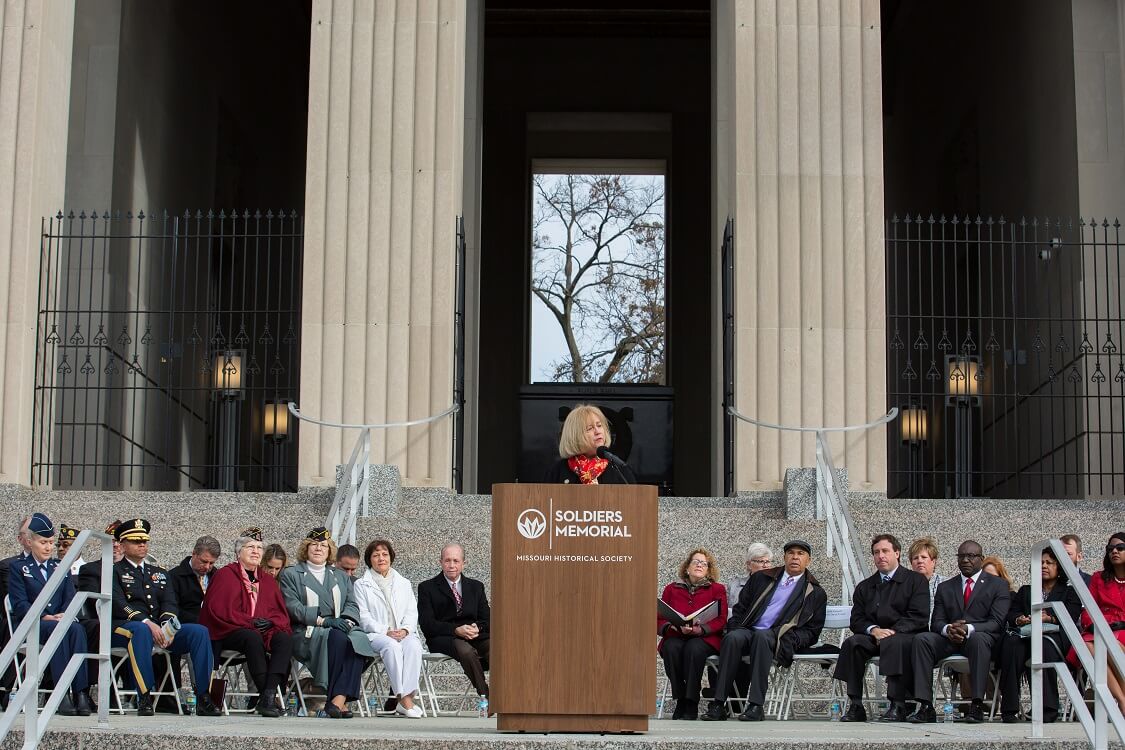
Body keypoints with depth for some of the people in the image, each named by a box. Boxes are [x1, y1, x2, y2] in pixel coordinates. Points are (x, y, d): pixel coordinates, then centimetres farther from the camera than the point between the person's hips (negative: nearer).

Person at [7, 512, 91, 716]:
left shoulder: (61, 567, 24)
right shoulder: (18, 568, 11)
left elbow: (70, 598, 12)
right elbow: (20, 604, -1)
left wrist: (64, 615, -11)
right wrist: (44, 617, -18)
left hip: (59, 621, 3)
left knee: (77, 629, -33)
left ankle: (80, 693, -42)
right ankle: (62, 695, -41)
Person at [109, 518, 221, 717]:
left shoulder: (160, 573, 27)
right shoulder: (114, 572, 10)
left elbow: (170, 603, 12)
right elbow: (118, 604, -7)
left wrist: (167, 625, -12)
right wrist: (147, 623, -22)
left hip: (159, 628, 5)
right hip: (123, 628, -5)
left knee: (200, 631, -19)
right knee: (141, 630, -41)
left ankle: (204, 698, -26)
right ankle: (144, 699, -41)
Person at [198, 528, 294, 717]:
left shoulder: (268, 581, 20)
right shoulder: (225, 575, 6)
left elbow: (282, 614, 15)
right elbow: (218, 610, -7)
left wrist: (270, 622, -10)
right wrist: (250, 622, -15)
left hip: (263, 631, 5)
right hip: (227, 635, -4)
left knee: (285, 639, -27)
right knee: (253, 638, -38)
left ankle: (269, 695, -39)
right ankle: (267, 696, -36)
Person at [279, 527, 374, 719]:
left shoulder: (340, 576, 28)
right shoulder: (290, 574, 14)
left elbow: (352, 605, 16)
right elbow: (292, 607, -2)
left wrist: (346, 620, -9)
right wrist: (323, 620, -15)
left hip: (340, 628, 4)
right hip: (307, 634, -4)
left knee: (358, 639, -32)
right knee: (337, 637, -36)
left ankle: (338, 699, -42)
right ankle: (339, 701, -36)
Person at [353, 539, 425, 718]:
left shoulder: (403, 584, 24)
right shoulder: (361, 585, 13)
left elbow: (412, 613, 14)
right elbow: (363, 617, 2)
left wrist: (405, 630, -8)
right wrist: (386, 632, -12)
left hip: (404, 634, 3)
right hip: (376, 635, -3)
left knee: (414, 646, -34)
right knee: (392, 646, -37)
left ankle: (407, 696, -40)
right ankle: (404, 699, -41)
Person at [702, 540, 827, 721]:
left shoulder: (815, 593, 14)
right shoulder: (761, 578, 22)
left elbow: (811, 631, 8)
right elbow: (740, 609, 20)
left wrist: (788, 640, -9)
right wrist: (735, 629, 1)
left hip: (778, 639, -3)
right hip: (748, 631, 3)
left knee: (761, 636, -38)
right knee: (733, 638, -32)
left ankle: (756, 706, -41)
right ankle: (718, 704, -35)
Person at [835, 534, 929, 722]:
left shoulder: (916, 580, 8)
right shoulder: (864, 587, 20)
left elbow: (919, 617, -4)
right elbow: (857, 620, 10)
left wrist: (893, 632, -16)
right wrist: (873, 630, -12)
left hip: (906, 636, -4)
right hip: (873, 637, 4)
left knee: (895, 643, -38)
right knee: (852, 643, -27)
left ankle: (897, 706, -40)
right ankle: (855, 706, -28)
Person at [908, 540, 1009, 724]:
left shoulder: (998, 585, 9)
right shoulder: (945, 588, 20)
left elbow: (997, 622, -4)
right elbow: (936, 622, 11)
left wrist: (969, 629, -22)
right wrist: (948, 629, -15)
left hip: (981, 637, -3)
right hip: (949, 640, 3)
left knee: (978, 639, -39)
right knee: (921, 639, -26)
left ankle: (977, 705, -39)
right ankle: (925, 707, -31)